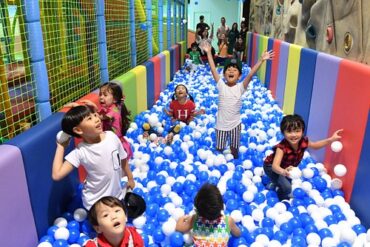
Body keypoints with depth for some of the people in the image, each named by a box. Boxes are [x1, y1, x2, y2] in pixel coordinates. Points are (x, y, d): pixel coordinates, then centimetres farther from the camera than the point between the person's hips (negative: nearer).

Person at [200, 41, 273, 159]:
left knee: (234, 149, 15)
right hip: (221, 124, 0)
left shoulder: (240, 87, -8)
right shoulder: (221, 86, -7)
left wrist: (261, 60, -29)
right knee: (219, 149, 14)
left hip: (235, 124, 0)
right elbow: (213, 70, -12)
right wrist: (209, 53, -15)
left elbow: (250, 74, -19)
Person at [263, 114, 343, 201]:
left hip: (287, 167, 7)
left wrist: (331, 139, -7)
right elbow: (275, 166, -50)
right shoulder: (282, 147, -40)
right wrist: (283, 172, -72)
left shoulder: (303, 142, -22)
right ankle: (283, 200, 7)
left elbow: (315, 145, 2)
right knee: (286, 187, -23)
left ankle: (275, 184, 43)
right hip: (271, 167, -7)